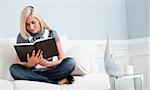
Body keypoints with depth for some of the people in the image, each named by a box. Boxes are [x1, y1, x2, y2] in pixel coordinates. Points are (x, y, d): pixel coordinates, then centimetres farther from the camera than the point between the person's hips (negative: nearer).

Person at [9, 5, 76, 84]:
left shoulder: (51, 34, 4)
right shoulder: (22, 37, 4)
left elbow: (61, 59, 3)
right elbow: (19, 64, 1)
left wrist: (48, 64, -17)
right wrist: (30, 64, -21)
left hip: (50, 71, -1)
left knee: (70, 62, -25)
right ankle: (56, 82, -30)